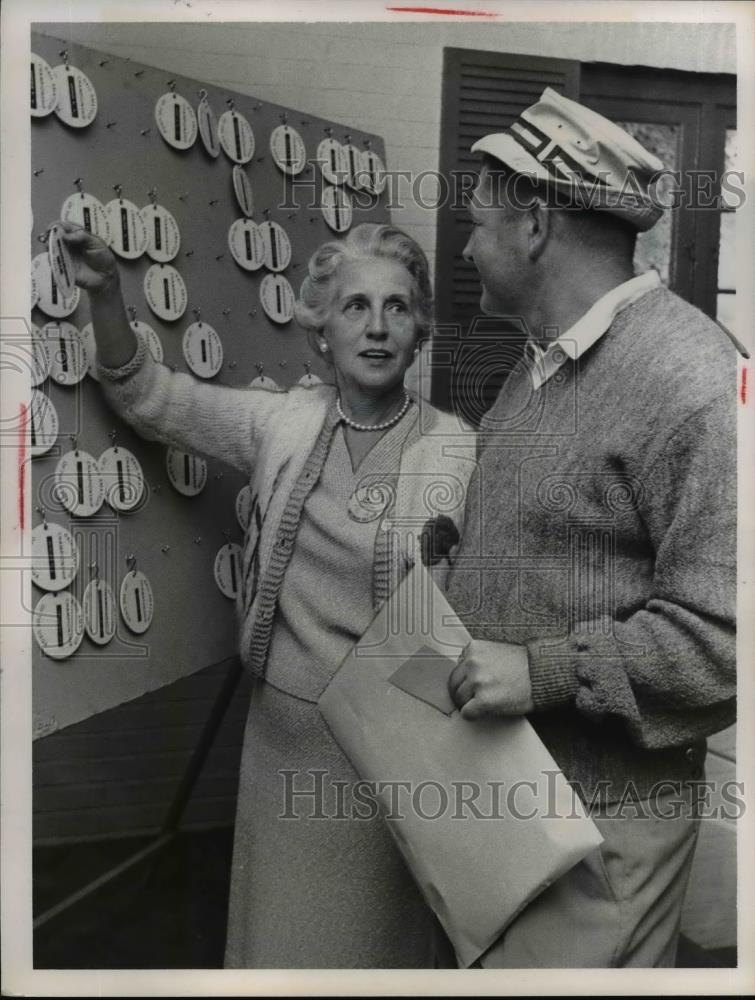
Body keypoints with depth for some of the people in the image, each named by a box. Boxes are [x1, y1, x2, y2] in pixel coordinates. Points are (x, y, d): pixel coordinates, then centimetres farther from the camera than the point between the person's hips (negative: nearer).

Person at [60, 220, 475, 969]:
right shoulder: (284, 422, -3)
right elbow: (147, 395, 7)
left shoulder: (458, 451, -12)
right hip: (283, 733, 3)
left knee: (381, 931, 17)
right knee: (280, 932, 22)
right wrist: (103, 292, -5)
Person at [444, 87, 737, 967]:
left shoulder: (691, 383, -21)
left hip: (602, 813, -8)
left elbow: (720, 633, -23)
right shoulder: (541, 362, 10)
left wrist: (544, 671, -23)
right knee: (488, 955, 23)